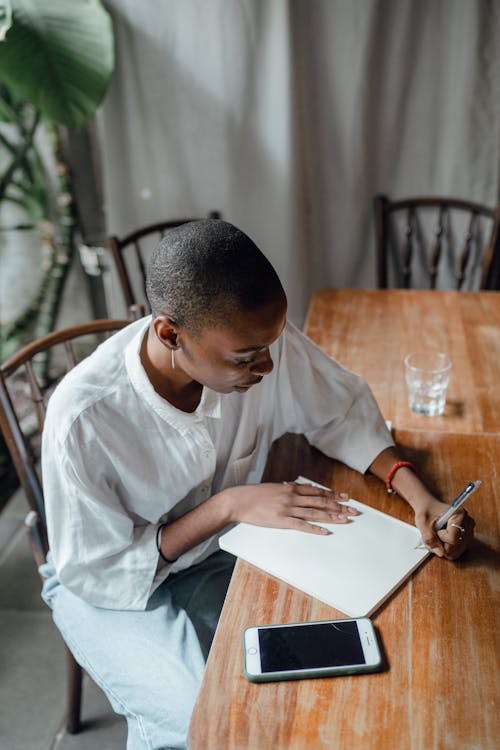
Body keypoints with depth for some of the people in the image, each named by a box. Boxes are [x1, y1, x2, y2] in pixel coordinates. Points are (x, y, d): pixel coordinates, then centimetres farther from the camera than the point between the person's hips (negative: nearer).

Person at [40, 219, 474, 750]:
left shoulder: (263, 343, -21)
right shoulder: (82, 417, -32)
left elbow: (342, 413, -5)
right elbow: (96, 573, -20)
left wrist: (418, 494, -20)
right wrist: (229, 505, -27)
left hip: (218, 555, 4)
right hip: (107, 587, -3)